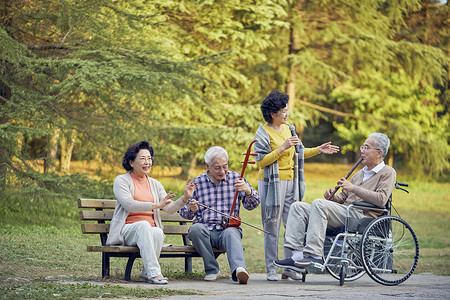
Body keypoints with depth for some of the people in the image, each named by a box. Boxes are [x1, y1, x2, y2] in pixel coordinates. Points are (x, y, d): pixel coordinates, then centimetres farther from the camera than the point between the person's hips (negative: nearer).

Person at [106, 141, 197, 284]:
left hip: (150, 230, 4)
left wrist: (184, 198, -10)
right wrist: (155, 205, -25)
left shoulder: (155, 184, 20)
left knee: (158, 233, -33)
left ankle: (147, 273, -20)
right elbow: (128, 205, -15)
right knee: (143, 225, -37)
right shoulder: (121, 180, 3)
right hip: (127, 229, -4)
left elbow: (169, 209, 10)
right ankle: (154, 272, -41)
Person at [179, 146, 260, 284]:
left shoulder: (236, 178, 11)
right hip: (205, 231, 1)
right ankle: (212, 270, -22)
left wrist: (248, 191, -16)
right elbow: (184, 213, 15)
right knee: (196, 228, -34)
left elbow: (252, 205, 6)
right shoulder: (197, 182, 11)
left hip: (229, 229, -1)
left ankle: (239, 269, -64)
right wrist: (191, 209, -10)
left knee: (231, 233, -37)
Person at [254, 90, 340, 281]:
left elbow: (297, 153, 24)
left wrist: (318, 150, 15)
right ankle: (271, 270, 4)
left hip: (290, 183, 6)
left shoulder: (288, 129, 14)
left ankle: (289, 268, 10)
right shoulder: (263, 133, -7)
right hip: (271, 184, -6)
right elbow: (262, 161, -15)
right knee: (272, 227, -3)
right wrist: (282, 148, -20)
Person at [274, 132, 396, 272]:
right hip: (344, 212, 9)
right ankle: (297, 254, -19)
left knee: (319, 204, -30)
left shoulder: (388, 172, 4)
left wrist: (354, 188, -11)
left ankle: (315, 255, -35)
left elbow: (381, 199, -13)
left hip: (361, 215, -9)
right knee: (298, 207, -5)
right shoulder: (360, 174, 30)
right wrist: (333, 197, 4)